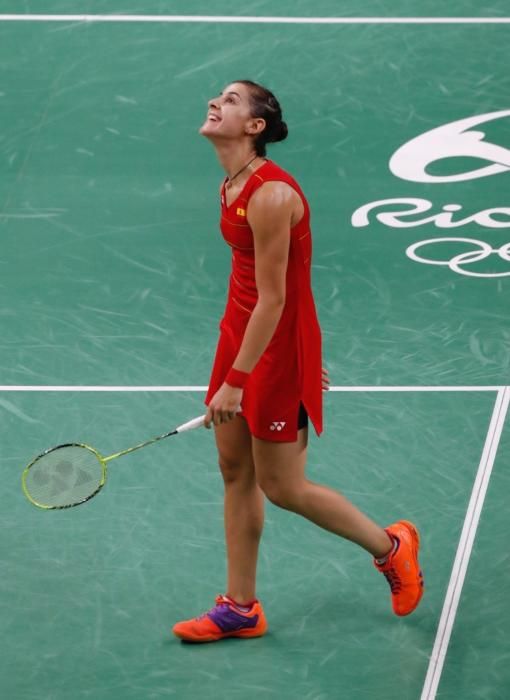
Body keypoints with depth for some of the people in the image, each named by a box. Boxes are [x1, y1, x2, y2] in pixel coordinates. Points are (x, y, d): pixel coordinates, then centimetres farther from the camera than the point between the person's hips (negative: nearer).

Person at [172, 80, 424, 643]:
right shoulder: (232, 188, 5)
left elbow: (273, 300, -24)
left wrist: (235, 382, -24)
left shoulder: (270, 195, -25)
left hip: (276, 343, -9)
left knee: (282, 488, 2)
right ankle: (240, 608, 22)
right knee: (235, 471, 12)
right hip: (241, 332, 9)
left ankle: (390, 547, 24)